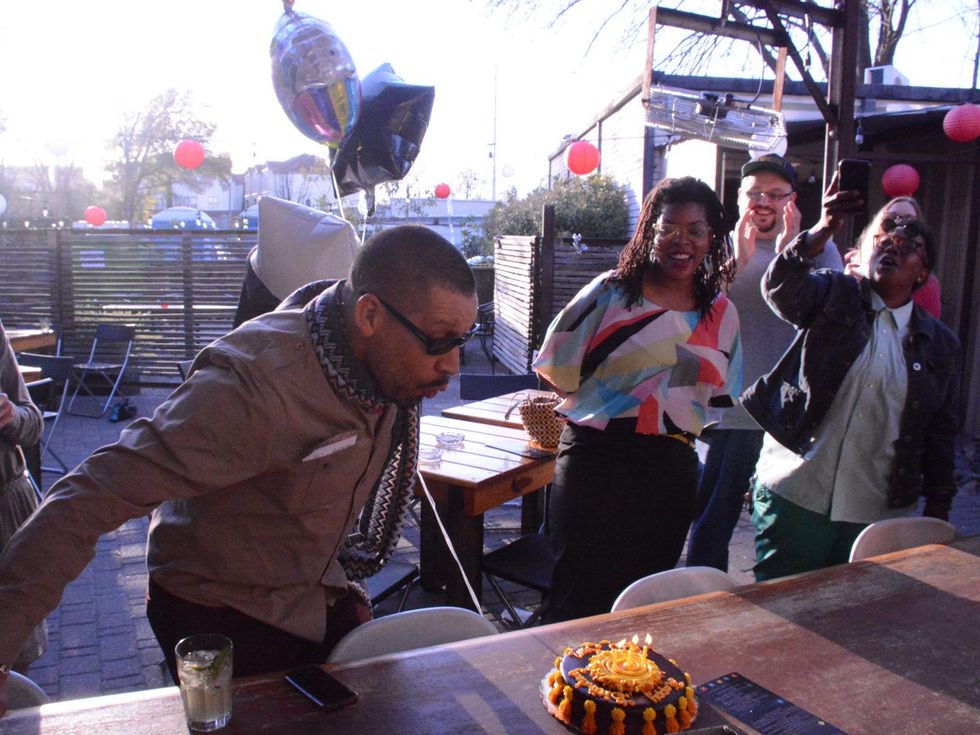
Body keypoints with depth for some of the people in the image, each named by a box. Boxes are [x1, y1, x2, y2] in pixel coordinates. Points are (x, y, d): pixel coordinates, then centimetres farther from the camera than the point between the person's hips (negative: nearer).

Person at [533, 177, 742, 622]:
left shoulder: (722, 314, 7)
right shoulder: (611, 292, -5)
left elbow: (722, 396, 18)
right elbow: (557, 368, -3)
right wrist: (604, 402, 4)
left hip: (672, 469, 4)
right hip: (595, 460, -4)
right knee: (580, 594, 2)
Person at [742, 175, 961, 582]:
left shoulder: (941, 345, 10)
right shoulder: (835, 295, 4)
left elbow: (941, 434, 12)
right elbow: (779, 289, -18)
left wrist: (937, 512, 11)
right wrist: (822, 232, -32)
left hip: (877, 515, 2)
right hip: (794, 497, -2)